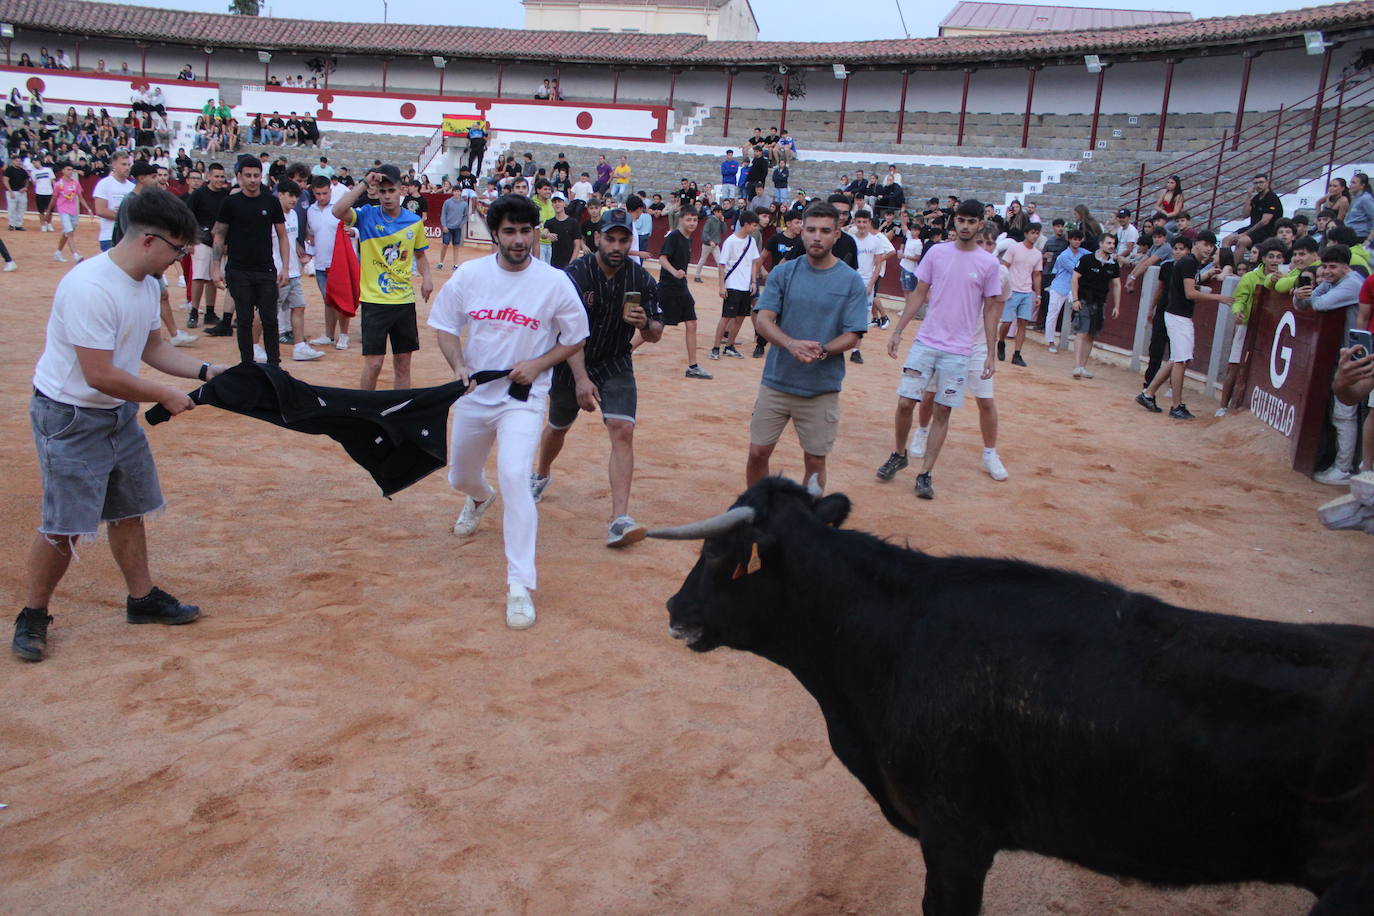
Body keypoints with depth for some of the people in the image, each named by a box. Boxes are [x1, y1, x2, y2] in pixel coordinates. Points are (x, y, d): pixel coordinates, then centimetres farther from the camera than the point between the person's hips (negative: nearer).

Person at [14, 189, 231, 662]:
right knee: (64, 526, -2)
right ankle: (33, 617, 18)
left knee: (129, 511, 16)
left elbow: (154, 348, 14)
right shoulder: (90, 288, -28)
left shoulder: (147, 283, 1)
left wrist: (206, 371, 1)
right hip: (69, 419, -9)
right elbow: (100, 376, -27)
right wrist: (165, 396, -16)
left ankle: (142, 599, 31)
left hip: (119, 412, 9)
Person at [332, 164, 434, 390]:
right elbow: (338, 211, -23)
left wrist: (426, 276, -1)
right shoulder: (367, 215, -4)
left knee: (403, 362, 9)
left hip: (405, 300, 3)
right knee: (373, 363, -4)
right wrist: (364, 184, -22)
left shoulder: (414, 221, 5)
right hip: (374, 301, -3)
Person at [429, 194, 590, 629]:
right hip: (473, 395, 4)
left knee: (514, 476, -24)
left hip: (523, 398, -4)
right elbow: (445, 324, 6)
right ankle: (480, 499, 61)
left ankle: (520, 585, -18)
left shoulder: (555, 282, -10)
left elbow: (575, 338, 1)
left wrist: (537, 364, -14)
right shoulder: (468, 275, -3)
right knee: (460, 478, 20)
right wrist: (458, 365, -12)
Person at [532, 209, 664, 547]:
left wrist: (645, 324, -26)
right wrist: (580, 378, -35)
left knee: (622, 431, -18)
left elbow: (655, 335, -3)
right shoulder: (575, 273, -18)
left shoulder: (641, 279, -9)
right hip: (571, 365, -1)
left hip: (616, 366, 1)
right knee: (558, 428, 18)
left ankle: (619, 520, -23)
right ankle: (541, 475, 52)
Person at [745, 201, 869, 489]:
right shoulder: (783, 273, 2)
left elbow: (852, 335, -5)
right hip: (776, 382, 1)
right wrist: (792, 344, -26)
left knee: (815, 461, 7)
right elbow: (762, 320, -6)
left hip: (822, 389, -1)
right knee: (758, 452, 6)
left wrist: (821, 352, -25)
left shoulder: (852, 281, -2)